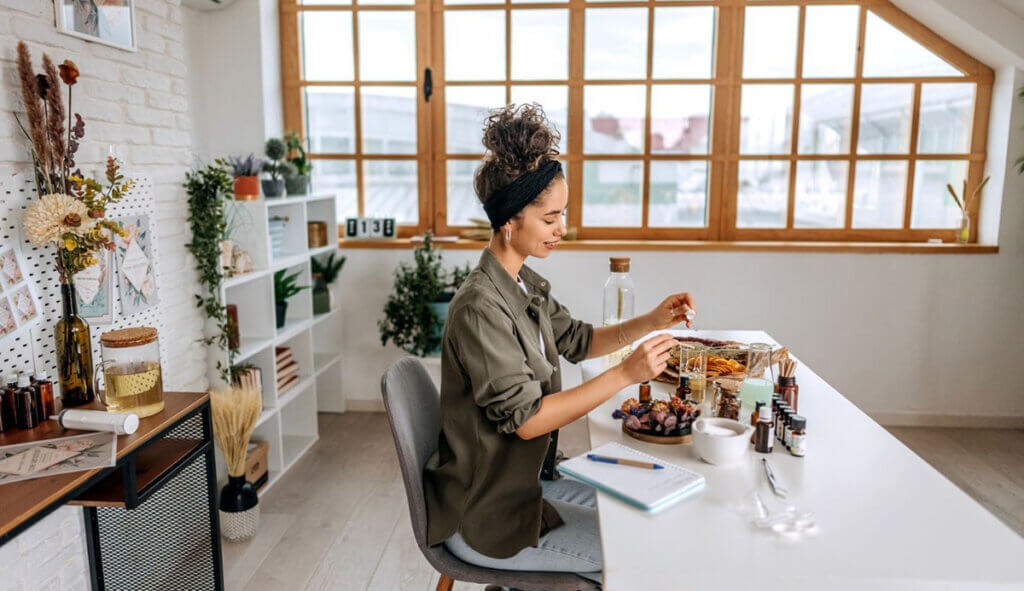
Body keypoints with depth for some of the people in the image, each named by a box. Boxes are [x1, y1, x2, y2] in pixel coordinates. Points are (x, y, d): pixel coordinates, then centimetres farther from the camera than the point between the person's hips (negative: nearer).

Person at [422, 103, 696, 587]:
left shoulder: (525, 285, 2)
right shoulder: (481, 308, -27)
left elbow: (579, 341, 15)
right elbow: (525, 417, -27)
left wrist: (651, 321, 0)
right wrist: (625, 374, -27)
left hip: (522, 481, 9)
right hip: (483, 519, -9)